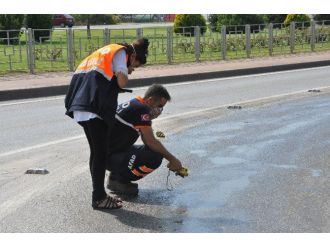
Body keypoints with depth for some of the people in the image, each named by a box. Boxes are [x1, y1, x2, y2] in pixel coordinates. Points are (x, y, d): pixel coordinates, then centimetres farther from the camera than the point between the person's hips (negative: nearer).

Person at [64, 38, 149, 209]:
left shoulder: (106, 52, 31)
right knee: (100, 153, -3)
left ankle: (99, 194, 22)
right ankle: (98, 198, 1)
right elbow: (122, 82, -7)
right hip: (94, 108, -9)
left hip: (81, 107, 9)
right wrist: (126, 72, 12)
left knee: (97, 152, 15)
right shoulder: (120, 52, 4)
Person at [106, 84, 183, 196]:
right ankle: (118, 181, -6)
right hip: (110, 156, -10)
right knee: (155, 157, -22)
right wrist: (172, 159, -7)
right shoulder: (141, 110, -18)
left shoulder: (133, 104, 13)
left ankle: (117, 176, 11)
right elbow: (151, 142, -19)